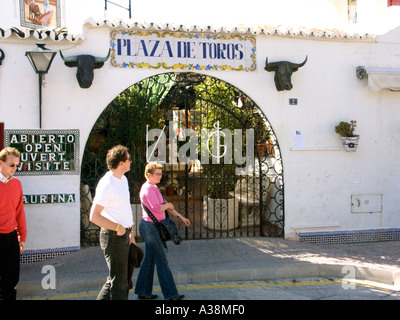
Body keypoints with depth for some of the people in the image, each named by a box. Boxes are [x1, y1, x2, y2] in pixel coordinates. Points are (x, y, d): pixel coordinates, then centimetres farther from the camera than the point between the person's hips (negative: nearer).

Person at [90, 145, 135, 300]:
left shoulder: (123, 179, 11)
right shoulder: (106, 185, -19)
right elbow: (94, 216, -22)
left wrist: (130, 232, 20)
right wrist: (117, 228, -21)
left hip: (123, 234, 9)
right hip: (113, 236, -9)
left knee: (118, 279, 17)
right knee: (118, 281, -1)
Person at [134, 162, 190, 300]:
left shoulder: (154, 188, 15)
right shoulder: (148, 189, -18)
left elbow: (164, 205, 19)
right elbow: (158, 208, -27)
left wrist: (180, 216, 15)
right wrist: (168, 205, -7)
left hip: (151, 227, 10)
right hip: (150, 227, -10)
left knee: (149, 260, 15)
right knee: (162, 261, -2)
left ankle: (143, 293, 23)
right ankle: (170, 294, 6)